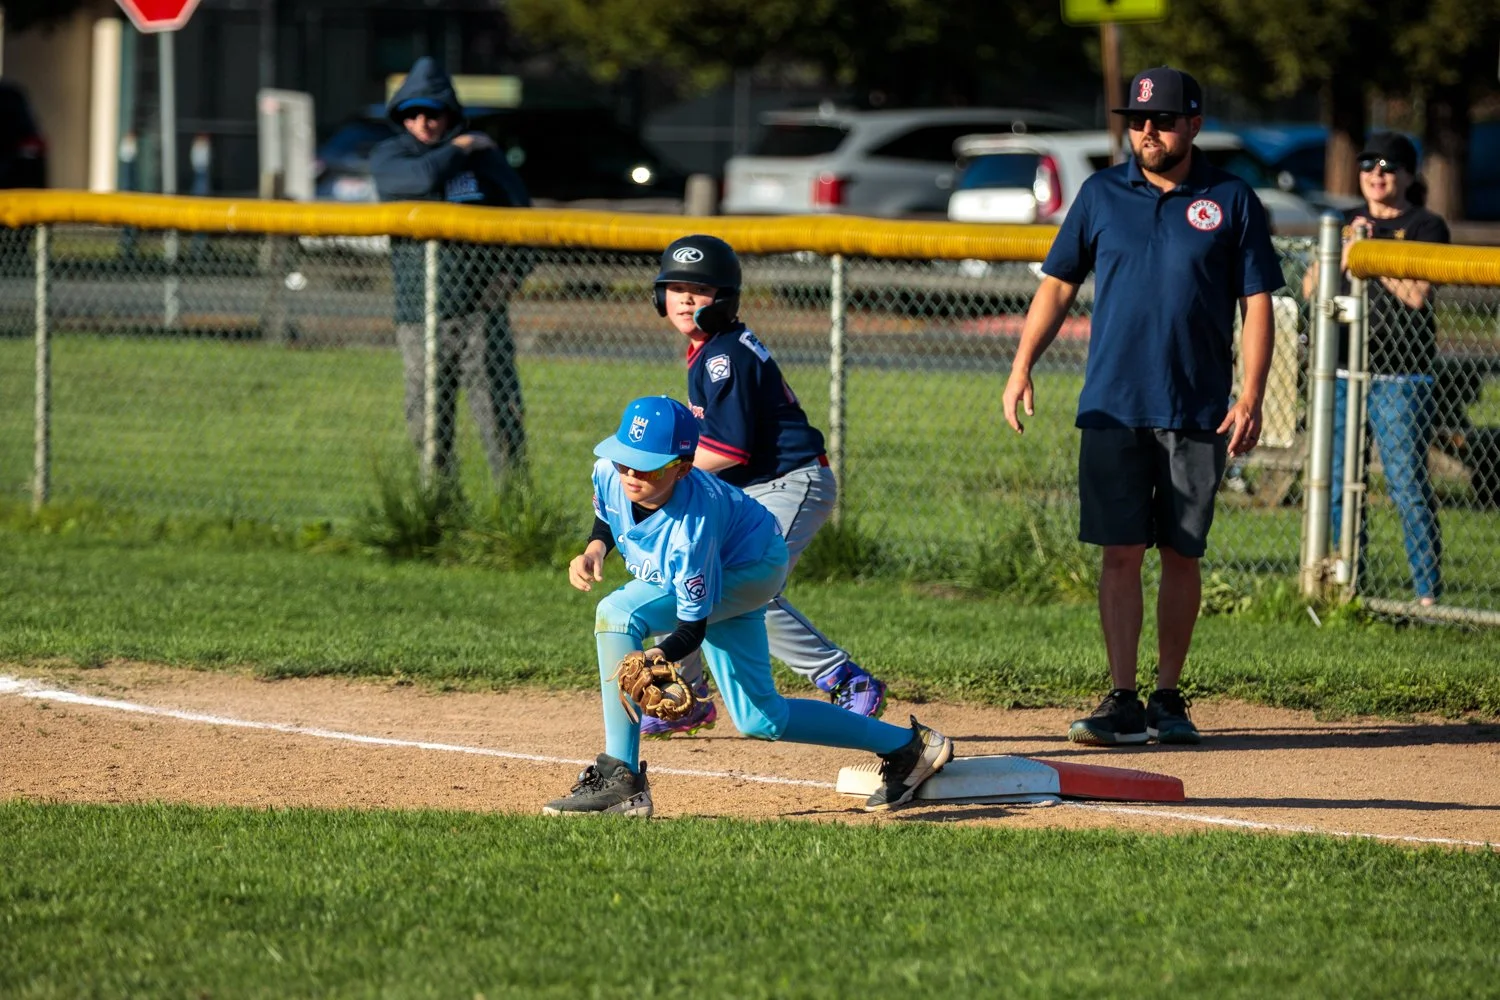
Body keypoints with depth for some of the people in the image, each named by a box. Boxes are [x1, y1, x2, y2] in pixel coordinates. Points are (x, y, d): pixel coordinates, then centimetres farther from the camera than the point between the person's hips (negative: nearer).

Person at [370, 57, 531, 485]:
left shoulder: (482, 154, 10)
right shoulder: (387, 157, 5)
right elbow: (422, 178, -18)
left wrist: (509, 272, 3)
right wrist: (458, 150, -2)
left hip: (480, 313, 0)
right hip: (420, 317, 0)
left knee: (499, 413, -7)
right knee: (428, 426, 2)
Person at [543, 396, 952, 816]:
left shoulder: (690, 528, -40)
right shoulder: (610, 471, -22)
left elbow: (692, 629, -33)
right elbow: (607, 516, 4)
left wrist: (654, 656, -49)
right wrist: (594, 549, -15)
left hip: (754, 568, -8)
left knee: (617, 614, -29)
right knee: (759, 718, 12)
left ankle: (619, 778, -26)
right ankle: (903, 746, 27)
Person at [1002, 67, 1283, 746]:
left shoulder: (1232, 202, 3)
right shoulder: (1101, 195, 8)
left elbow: (1257, 303, 2)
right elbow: (1058, 285, 11)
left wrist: (1250, 398, -8)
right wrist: (1022, 366, -1)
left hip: (1197, 413, -1)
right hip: (1113, 409, 1)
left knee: (1181, 556, 5)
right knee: (1121, 554, -5)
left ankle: (1168, 699, 14)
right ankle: (1123, 702, -5)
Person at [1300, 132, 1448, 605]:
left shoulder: (1425, 226, 1)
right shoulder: (1345, 223, 17)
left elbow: (1417, 294, -11)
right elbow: (1311, 287, 9)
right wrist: (1346, 252, -6)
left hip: (1399, 377, -6)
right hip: (1341, 373, 6)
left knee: (1408, 486, -9)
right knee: (1337, 486, 6)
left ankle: (1428, 592, -6)